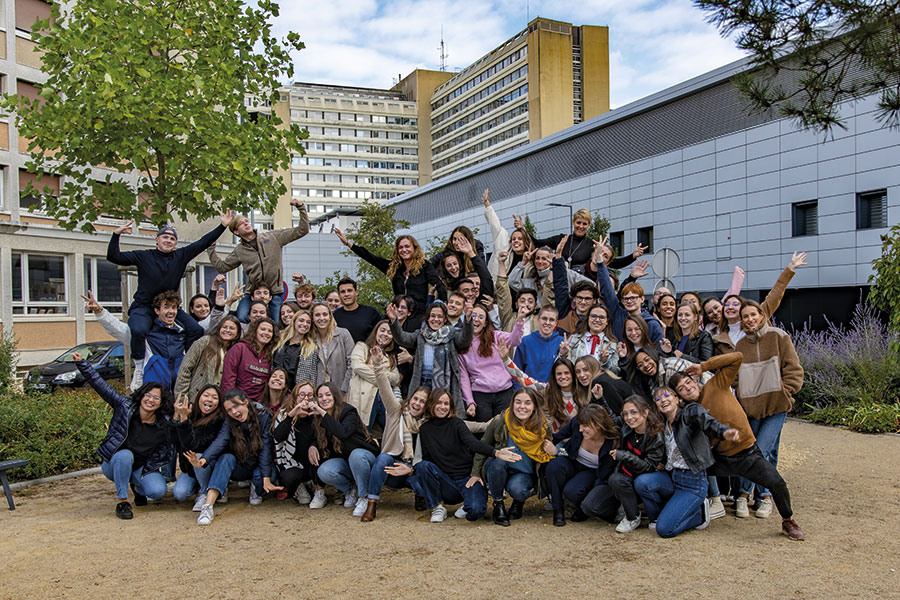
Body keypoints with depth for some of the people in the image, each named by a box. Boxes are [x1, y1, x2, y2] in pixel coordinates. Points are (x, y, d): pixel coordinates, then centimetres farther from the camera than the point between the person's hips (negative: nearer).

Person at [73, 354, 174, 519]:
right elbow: (100, 385, -13)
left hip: (142, 467, 1)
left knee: (158, 491, -25)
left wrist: (150, 468, -12)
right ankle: (121, 499, -17)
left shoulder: (165, 424, -11)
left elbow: (168, 451, -3)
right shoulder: (125, 406, -12)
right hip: (113, 464, -1)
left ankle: (137, 487, 14)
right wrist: (81, 363, -19)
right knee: (125, 455, -37)